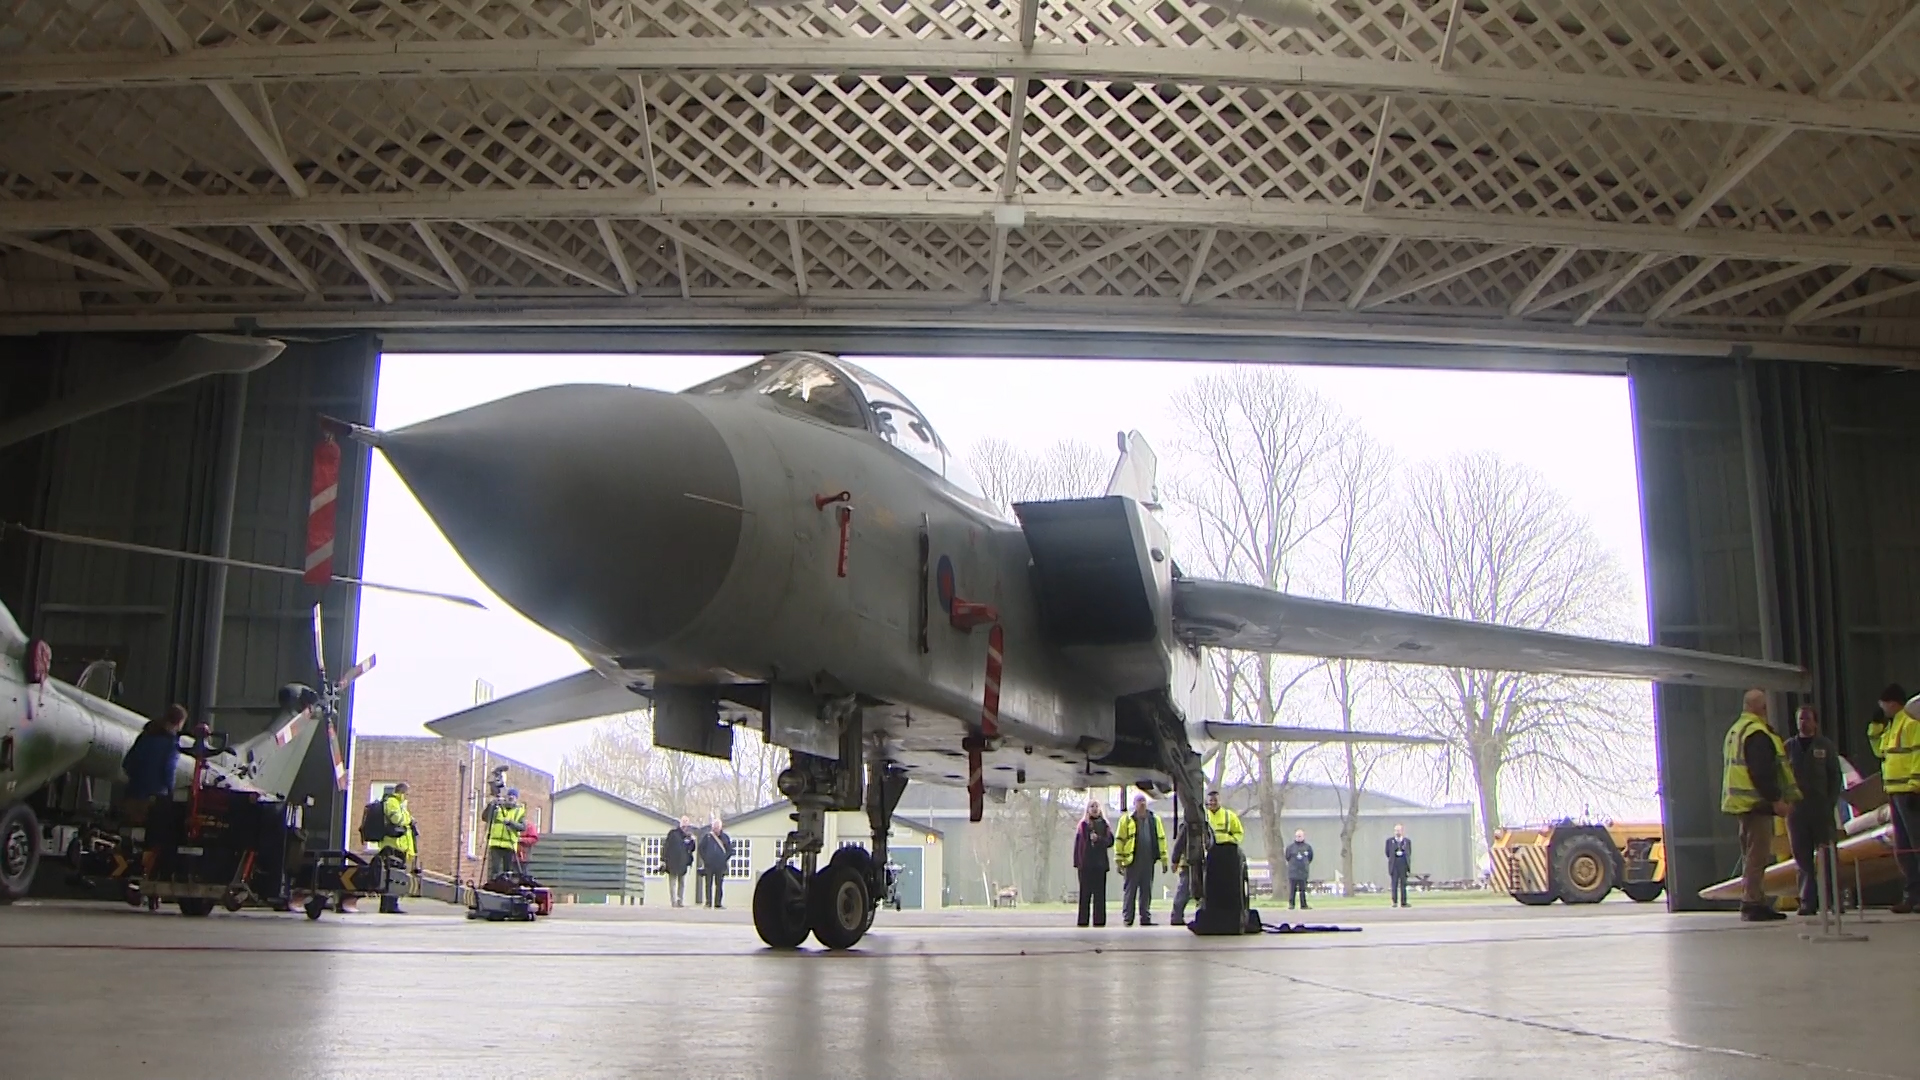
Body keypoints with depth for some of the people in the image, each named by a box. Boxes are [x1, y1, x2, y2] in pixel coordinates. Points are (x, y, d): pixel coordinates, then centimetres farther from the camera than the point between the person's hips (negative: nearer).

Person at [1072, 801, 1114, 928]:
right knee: (1085, 893, 0)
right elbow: (1077, 843, 2)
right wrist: (1077, 862, -3)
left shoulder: (1104, 825, 9)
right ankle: (1083, 920, 2)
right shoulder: (1083, 824, 6)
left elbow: (1110, 841, 2)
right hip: (1085, 864, -1)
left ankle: (1099, 920, 3)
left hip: (1100, 864, 1)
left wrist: (1098, 839, -16)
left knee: (1100, 893, 0)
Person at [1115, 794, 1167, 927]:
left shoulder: (1154, 819, 10)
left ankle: (1145, 917, 13)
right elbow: (1119, 840, -1)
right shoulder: (1127, 820, 0)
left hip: (1148, 861, 3)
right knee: (1129, 890, 1)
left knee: (1146, 890, 7)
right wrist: (1119, 861, -4)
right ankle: (1127, 918, 5)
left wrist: (1164, 859, 9)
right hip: (1132, 861, -3)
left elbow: (1161, 839, 13)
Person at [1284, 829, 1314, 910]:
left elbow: (1310, 858, 13)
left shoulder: (1308, 847, 3)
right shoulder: (1290, 847, 0)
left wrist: (1305, 864, 10)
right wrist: (1293, 864, 9)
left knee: (1303, 890, 6)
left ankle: (1303, 905, 11)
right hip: (1292, 872, -1)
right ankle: (1291, 904, 2)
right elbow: (1287, 857, 9)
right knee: (1292, 890, -2)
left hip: (1303, 872, 1)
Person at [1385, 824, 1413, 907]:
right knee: (1394, 883, -4)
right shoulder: (1389, 840, 5)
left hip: (1404, 864, 1)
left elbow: (1409, 853, 11)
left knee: (1403, 884, 5)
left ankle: (1403, 902, 8)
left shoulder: (1407, 841, 7)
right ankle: (1394, 902, -3)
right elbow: (1387, 852, 10)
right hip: (1394, 864, -1)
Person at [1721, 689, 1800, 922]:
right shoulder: (1757, 733, -14)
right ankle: (1752, 904, -11)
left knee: (1752, 856, 15)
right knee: (1757, 855, -10)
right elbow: (1762, 772, -21)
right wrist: (1776, 799, -19)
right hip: (1756, 802, -10)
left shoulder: (1734, 731, 19)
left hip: (1742, 802, 11)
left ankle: (1756, 903, 18)